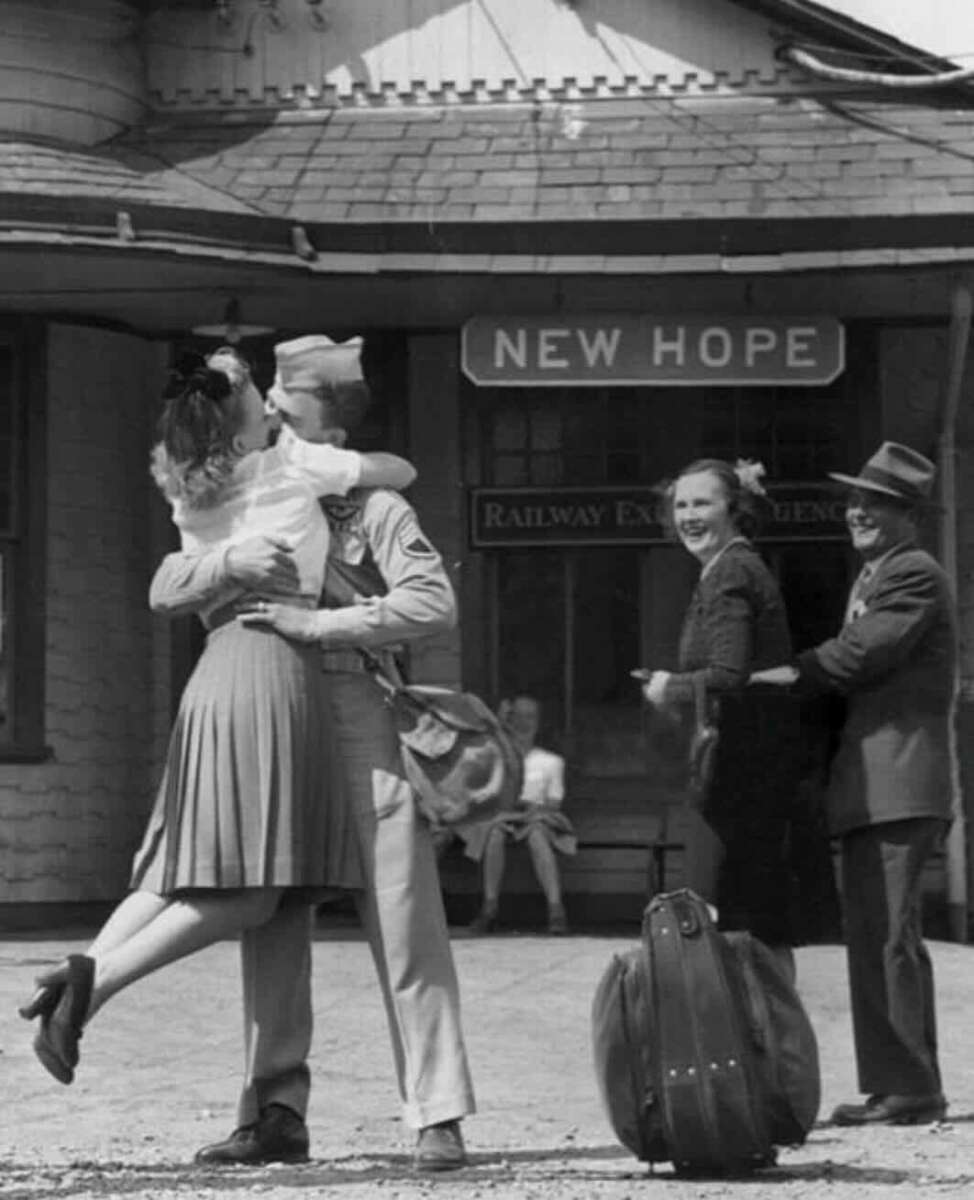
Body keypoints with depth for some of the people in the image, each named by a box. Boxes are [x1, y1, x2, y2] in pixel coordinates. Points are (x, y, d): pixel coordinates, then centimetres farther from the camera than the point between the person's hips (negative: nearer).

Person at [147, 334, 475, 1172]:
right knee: (271, 930, 5)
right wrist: (231, 563, -11)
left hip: (359, 724, -5)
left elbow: (432, 604, -13)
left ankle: (438, 1118, -5)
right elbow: (165, 592, 9)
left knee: (404, 928, -7)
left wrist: (318, 625, -18)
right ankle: (275, 1115, 10)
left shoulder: (374, 510, 1)